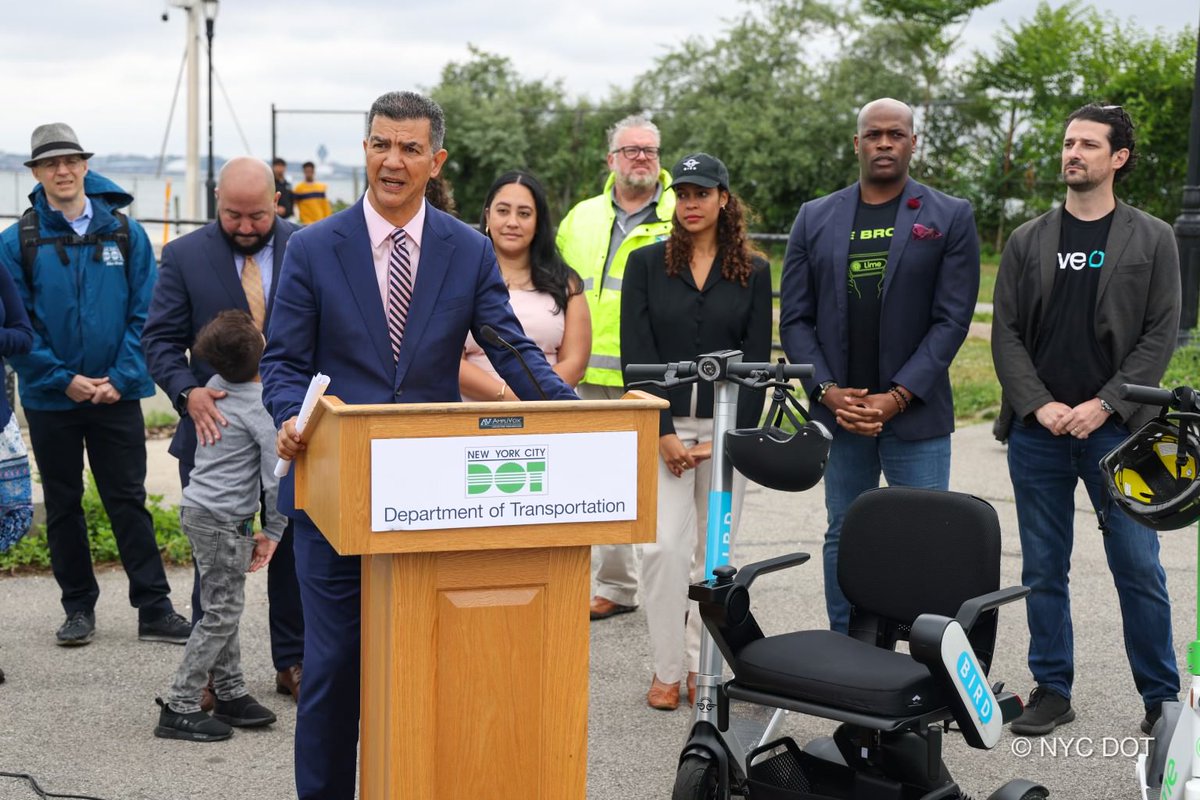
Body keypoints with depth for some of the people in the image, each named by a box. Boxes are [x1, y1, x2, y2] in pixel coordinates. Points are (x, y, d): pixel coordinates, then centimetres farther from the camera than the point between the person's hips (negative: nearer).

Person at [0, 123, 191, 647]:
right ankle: (79, 608, 22)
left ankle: (154, 608, 8)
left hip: (116, 394, 0)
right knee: (63, 505, 10)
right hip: (49, 399, 1)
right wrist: (63, 380, -11)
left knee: (128, 500, 3)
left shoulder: (125, 233, 0)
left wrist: (122, 377, -11)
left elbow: (143, 313, -1)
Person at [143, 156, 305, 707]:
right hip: (216, 426, -1)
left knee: (295, 548, 10)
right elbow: (160, 339, -3)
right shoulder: (183, 257, -2)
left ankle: (293, 663, 24)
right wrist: (189, 392, -21)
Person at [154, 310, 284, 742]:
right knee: (222, 613, -3)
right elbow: (276, 475, -17)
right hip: (223, 520, -8)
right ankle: (179, 707, -1)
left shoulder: (216, 387, 4)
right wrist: (273, 531, -8)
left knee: (224, 608, 16)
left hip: (197, 509, 8)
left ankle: (231, 694, 23)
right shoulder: (262, 406, -16)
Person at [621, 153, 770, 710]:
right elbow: (637, 353, -2)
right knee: (664, 545, -9)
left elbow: (756, 360, 2)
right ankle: (666, 668, 2)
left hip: (727, 428, 1)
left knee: (714, 551, 4)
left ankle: (702, 666, 15)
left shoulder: (754, 272, 6)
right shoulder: (646, 264, 4)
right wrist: (663, 432, -10)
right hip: (662, 424, -1)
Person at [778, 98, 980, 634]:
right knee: (842, 539, 10)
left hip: (915, 412, -3)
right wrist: (827, 390, -7)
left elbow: (952, 318, -5)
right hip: (838, 410, 3)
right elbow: (795, 317, 7)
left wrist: (898, 397, -12)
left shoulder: (950, 218, 1)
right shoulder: (815, 219, 9)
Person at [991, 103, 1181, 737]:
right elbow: (1005, 333, 6)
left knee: (1138, 568, 0)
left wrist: (1102, 406, -11)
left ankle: (1161, 698, 12)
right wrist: (1039, 405, -8)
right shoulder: (1027, 242, 10)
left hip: (1116, 430, -2)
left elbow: (1160, 334, -1)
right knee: (1043, 570, 8)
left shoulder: (1152, 240, 5)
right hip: (1037, 432, 2)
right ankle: (1052, 690, 19)